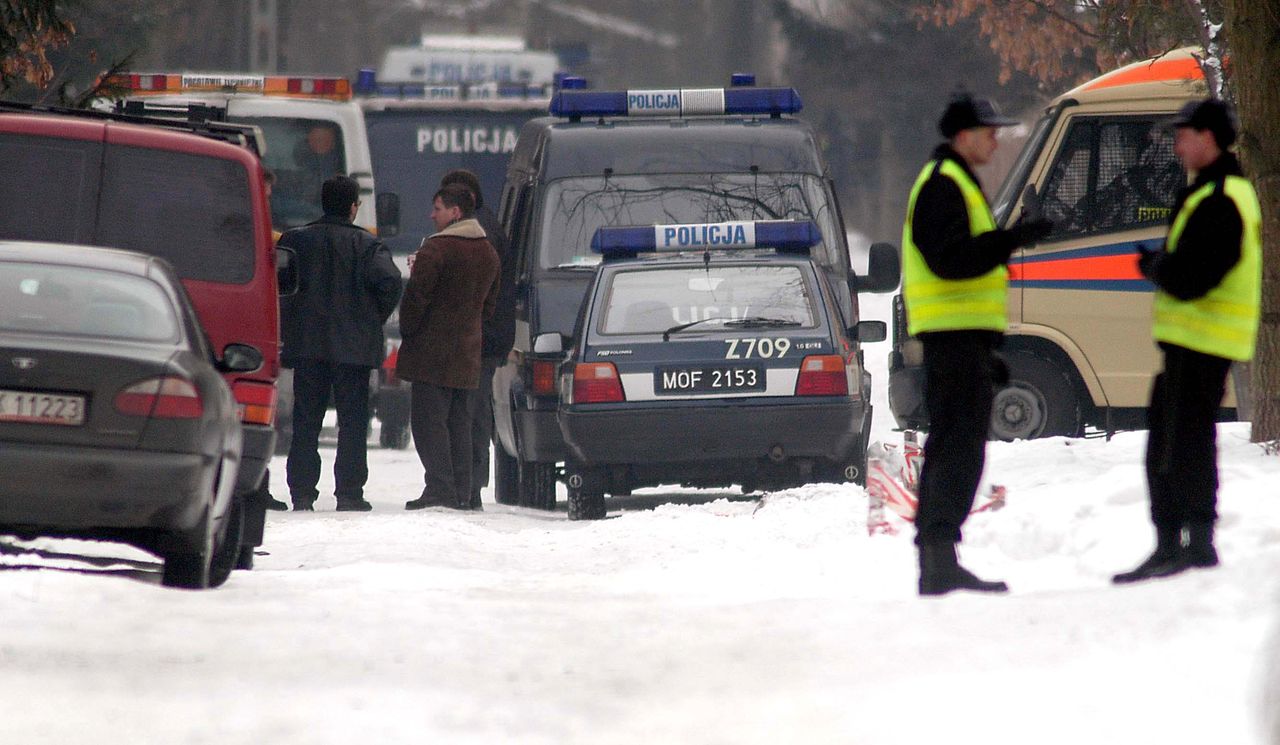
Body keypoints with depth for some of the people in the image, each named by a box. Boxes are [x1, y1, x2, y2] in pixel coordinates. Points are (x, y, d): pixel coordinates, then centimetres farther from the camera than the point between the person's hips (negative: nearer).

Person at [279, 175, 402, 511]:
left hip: (306, 345, 2)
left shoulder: (295, 240, 3)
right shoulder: (366, 245, -5)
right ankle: (349, 492, -1)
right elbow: (389, 281, -17)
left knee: (305, 422, 7)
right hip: (353, 346, -2)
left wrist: (287, 329, 5)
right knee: (352, 421, 3)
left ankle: (302, 492, 3)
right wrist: (374, 319, -1)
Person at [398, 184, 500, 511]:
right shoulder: (488, 253, 13)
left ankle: (440, 488, -12)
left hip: (432, 351, -7)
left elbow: (417, 296, -14)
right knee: (460, 424, 10)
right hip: (468, 356, 7)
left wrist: (407, 332, -2)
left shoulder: (436, 248, -13)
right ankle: (461, 493, 9)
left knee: (429, 421, -5)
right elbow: (489, 305, 19)